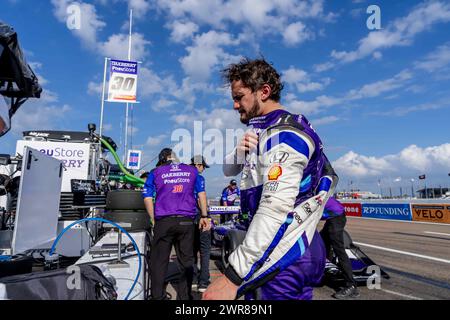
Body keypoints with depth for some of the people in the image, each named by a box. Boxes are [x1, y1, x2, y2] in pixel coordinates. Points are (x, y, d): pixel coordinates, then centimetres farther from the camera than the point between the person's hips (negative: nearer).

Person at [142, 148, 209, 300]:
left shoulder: (155, 172, 8)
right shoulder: (192, 170, 13)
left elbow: (147, 197, 3)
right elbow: (201, 193, 13)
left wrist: (153, 219, 9)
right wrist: (204, 216, 17)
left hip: (164, 221, -1)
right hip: (186, 221, 1)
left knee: (159, 260, 9)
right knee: (186, 260, 11)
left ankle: (157, 296, 16)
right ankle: (184, 296, 19)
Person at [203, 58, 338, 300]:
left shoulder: (283, 134, -18)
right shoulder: (262, 131, 13)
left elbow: (276, 207, -30)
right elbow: (229, 170, 18)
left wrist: (232, 276, -31)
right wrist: (239, 151, -5)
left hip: (285, 260, -9)